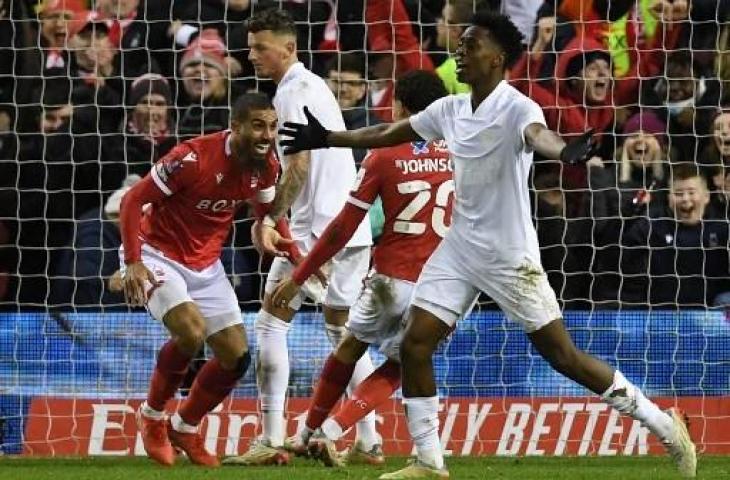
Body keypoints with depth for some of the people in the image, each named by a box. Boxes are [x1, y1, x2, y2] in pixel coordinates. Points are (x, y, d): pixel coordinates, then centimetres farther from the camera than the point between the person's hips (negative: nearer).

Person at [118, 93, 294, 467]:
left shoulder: (266, 166, -7)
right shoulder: (193, 157, -27)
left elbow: (269, 214, 14)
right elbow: (132, 201, -21)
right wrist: (133, 262, -30)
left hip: (205, 264, 7)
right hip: (158, 254, -7)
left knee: (236, 356, 2)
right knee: (191, 331, -30)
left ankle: (185, 427, 26)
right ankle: (152, 415, -5)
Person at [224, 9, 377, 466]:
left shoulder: (293, 92, -10)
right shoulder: (316, 86, 18)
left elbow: (300, 165, -18)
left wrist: (270, 219, -15)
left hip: (318, 227, -9)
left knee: (271, 322, -4)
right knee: (344, 330, 15)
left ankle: (272, 440, -9)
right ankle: (369, 439, 13)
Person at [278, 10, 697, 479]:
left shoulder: (517, 109, -17)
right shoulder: (451, 109, 5)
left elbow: (538, 135, -40)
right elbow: (388, 133, 20)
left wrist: (566, 151, -63)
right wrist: (326, 138, 25)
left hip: (510, 255, -7)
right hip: (460, 248, 7)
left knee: (562, 354, -6)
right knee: (415, 344, -2)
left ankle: (665, 426, 6)